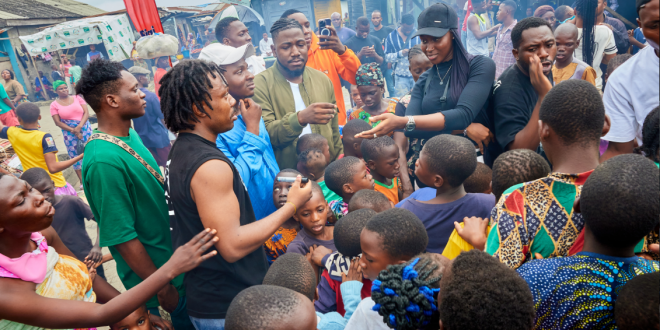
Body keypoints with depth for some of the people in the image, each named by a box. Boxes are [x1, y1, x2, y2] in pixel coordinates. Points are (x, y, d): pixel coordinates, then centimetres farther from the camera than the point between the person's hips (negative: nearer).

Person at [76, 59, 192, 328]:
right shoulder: (104, 160, -28)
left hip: (172, 260, 8)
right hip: (154, 274, -8)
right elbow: (123, 238, -25)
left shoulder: (129, 134, -1)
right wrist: (162, 288, -16)